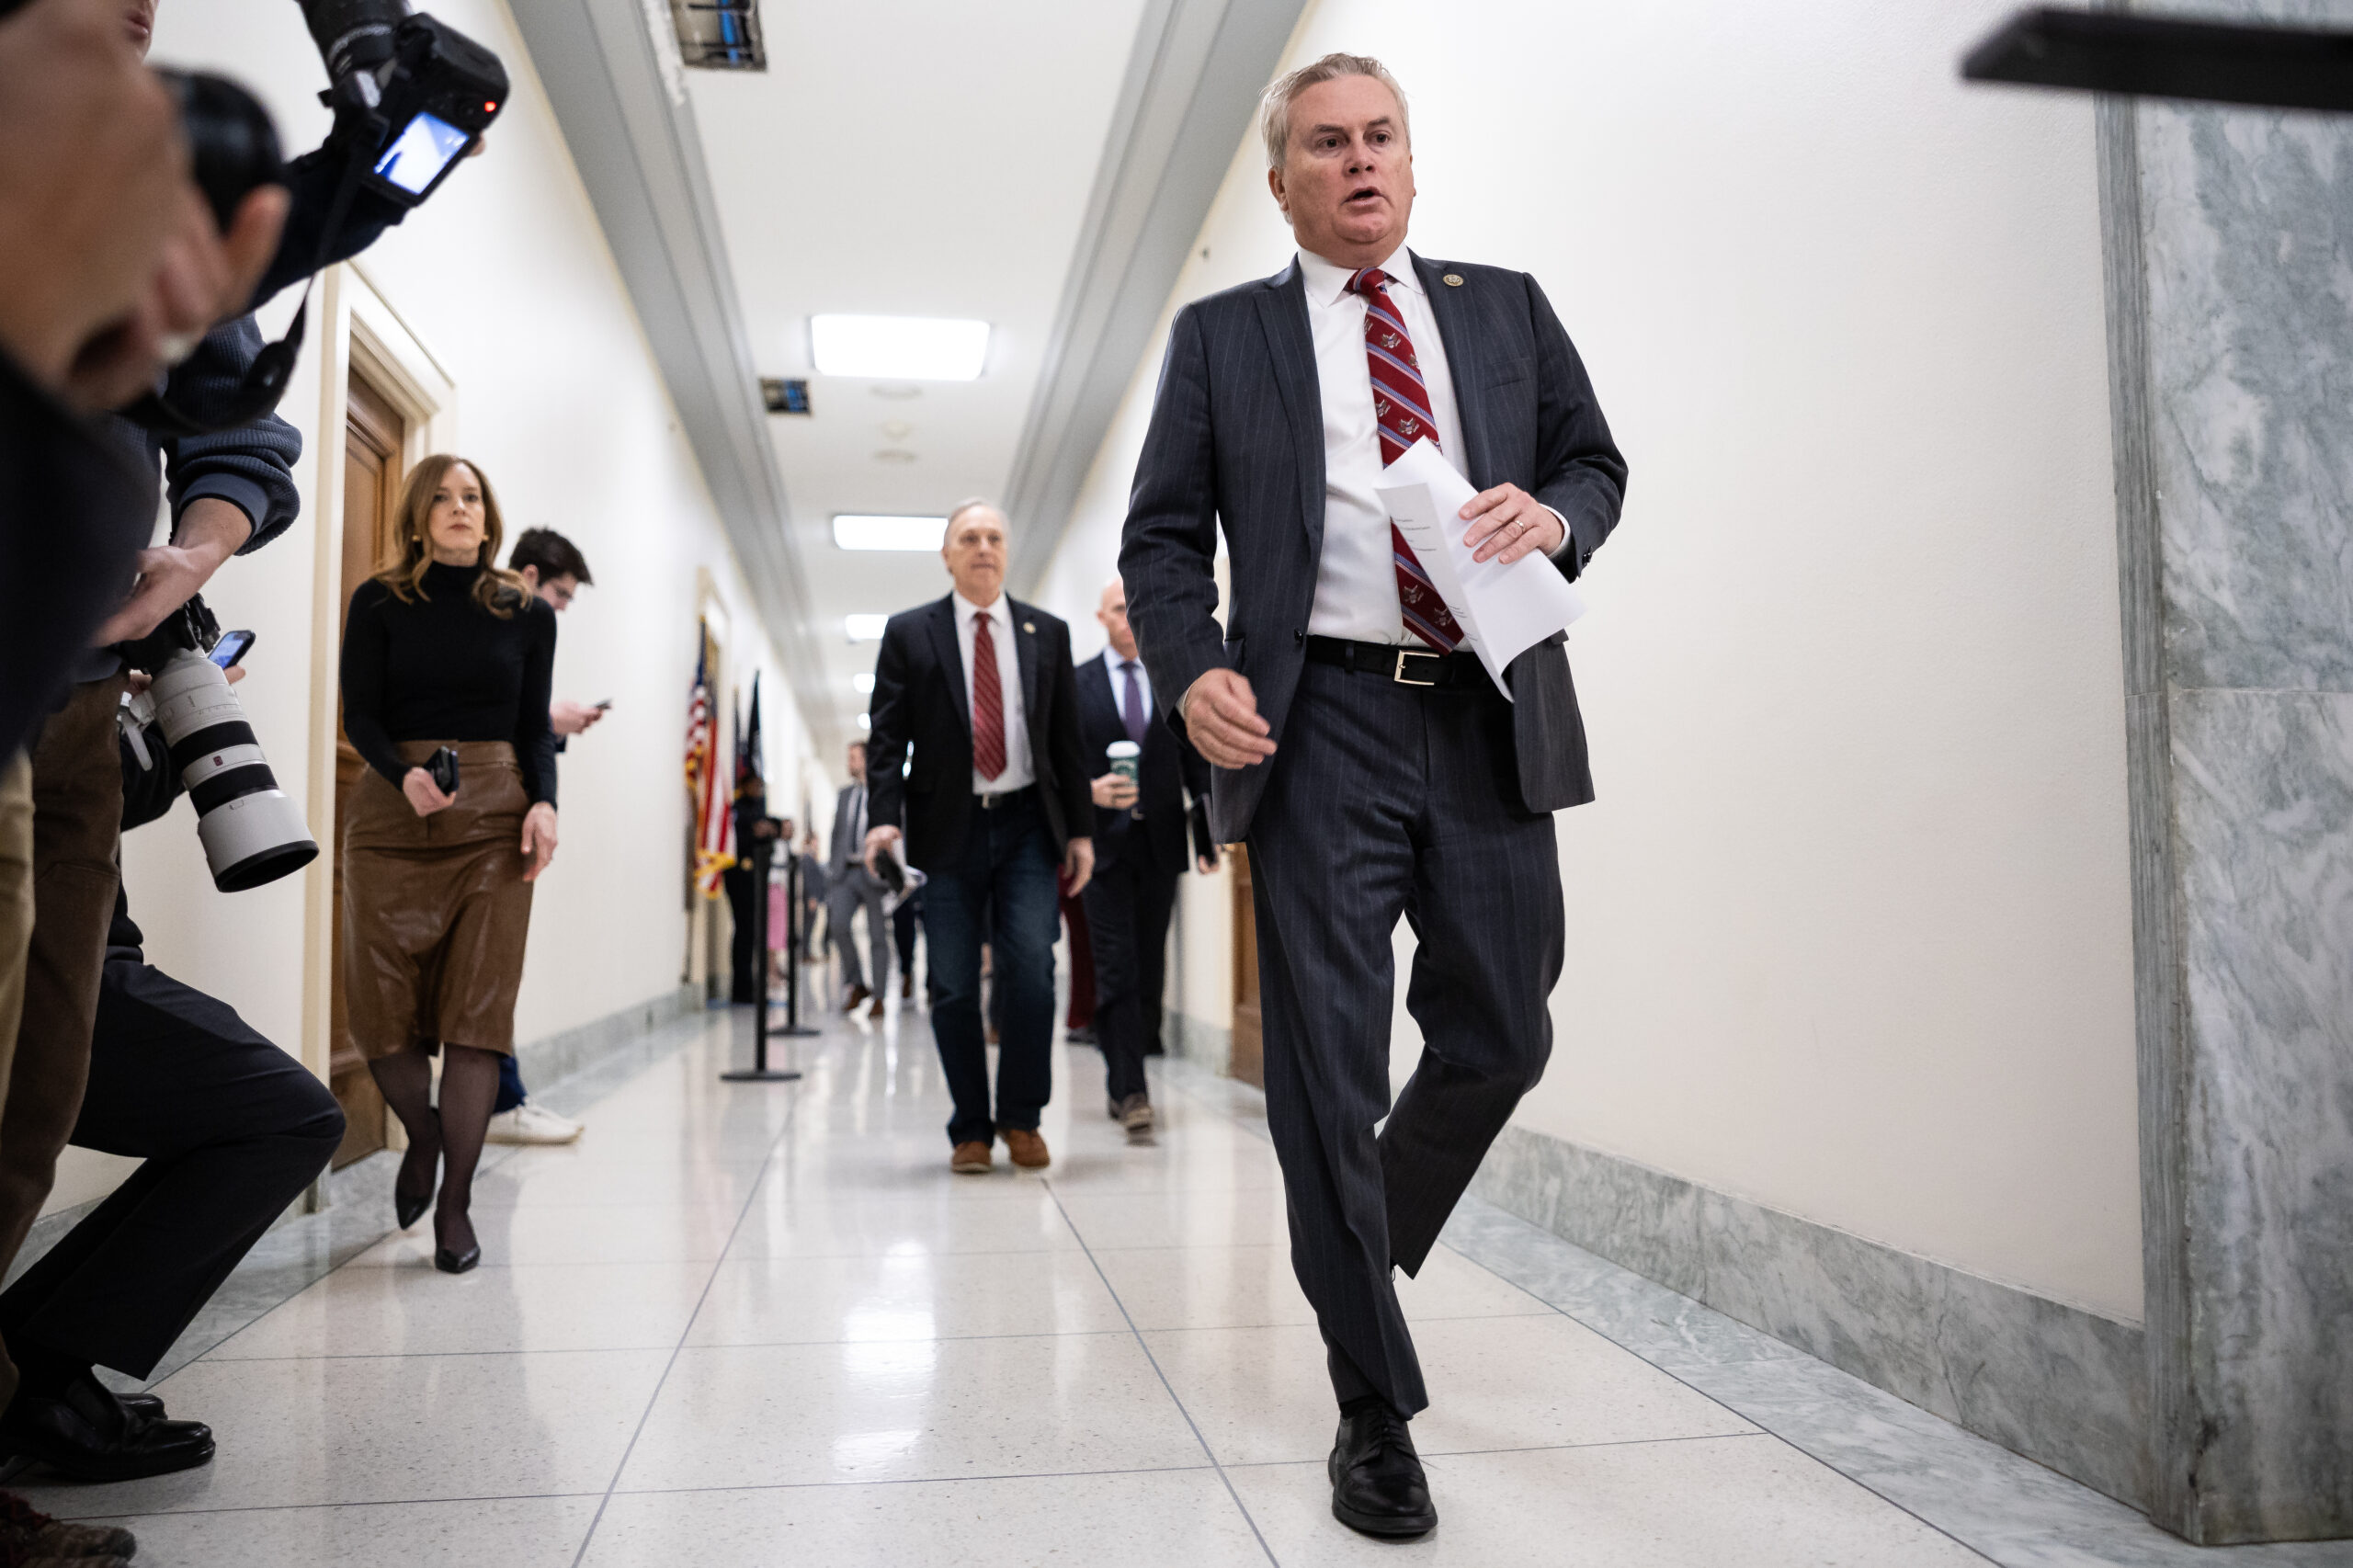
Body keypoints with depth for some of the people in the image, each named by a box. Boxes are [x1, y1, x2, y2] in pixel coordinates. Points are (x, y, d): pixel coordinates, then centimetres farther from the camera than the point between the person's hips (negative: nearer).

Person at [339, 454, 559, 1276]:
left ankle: (456, 1202, 3)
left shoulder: (526, 614, 11)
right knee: (379, 1006, -2)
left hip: (495, 818, 0)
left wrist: (544, 802, -7)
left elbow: (535, 727, 11)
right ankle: (424, 1134, 29)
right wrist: (405, 775, -19)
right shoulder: (379, 602, 7)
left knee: (478, 1009, -5)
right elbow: (361, 715, 1)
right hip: (391, 816, 0)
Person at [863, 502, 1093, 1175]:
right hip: (948, 828, -1)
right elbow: (887, 735, 0)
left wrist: (1080, 828, 5)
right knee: (954, 988, 2)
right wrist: (884, 816, -13)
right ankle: (970, 1129, 16)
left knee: (1030, 971, -8)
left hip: (1027, 824, 1)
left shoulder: (1047, 633, 10)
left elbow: (1067, 738, 10)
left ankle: (1021, 1118, 10)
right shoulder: (908, 633, 6)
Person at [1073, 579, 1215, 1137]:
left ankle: (1124, 1079, 20)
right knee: (1117, 969, -8)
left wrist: (1207, 835, 3)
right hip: (1105, 843, -2)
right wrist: (1090, 790, -17)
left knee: (1150, 970, 7)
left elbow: (1197, 763, 9)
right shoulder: (1076, 685, 5)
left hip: (1160, 842, 3)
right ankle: (1130, 1091, -8)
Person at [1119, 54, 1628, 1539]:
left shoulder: (1506, 305, 17)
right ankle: (1377, 1408, 15)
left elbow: (1596, 460, 17)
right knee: (1329, 1071, -1)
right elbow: (1163, 537, 7)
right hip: (1319, 723, -2)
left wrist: (1552, 514, -7)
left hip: (1491, 716, 3)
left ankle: (1365, 1242, 38)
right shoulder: (1222, 334, 11)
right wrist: (1194, 670, -12)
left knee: (1502, 1040, 8)